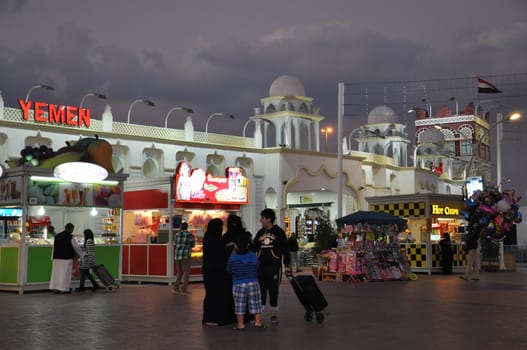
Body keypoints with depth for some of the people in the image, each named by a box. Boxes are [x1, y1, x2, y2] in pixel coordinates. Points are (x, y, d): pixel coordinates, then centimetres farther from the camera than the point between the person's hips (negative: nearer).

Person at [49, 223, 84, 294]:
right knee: (65, 273, -1)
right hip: (67, 258, -6)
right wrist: (83, 255, 10)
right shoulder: (70, 237, -8)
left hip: (57, 258, 6)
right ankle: (63, 289, -2)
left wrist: (53, 257, 20)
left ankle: (55, 289, 8)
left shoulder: (57, 236, 11)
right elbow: (76, 247, -3)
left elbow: (54, 247, 15)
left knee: (56, 273, 8)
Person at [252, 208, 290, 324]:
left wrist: (286, 265, -5)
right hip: (261, 266, 4)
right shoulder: (260, 233, 13)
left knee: (273, 290, 3)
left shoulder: (279, 232, -1)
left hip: (274, 266, -4)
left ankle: (274, 314, 12)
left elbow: (285, 249, -1)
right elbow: (254, 248, 16)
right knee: (261, 290, 4)